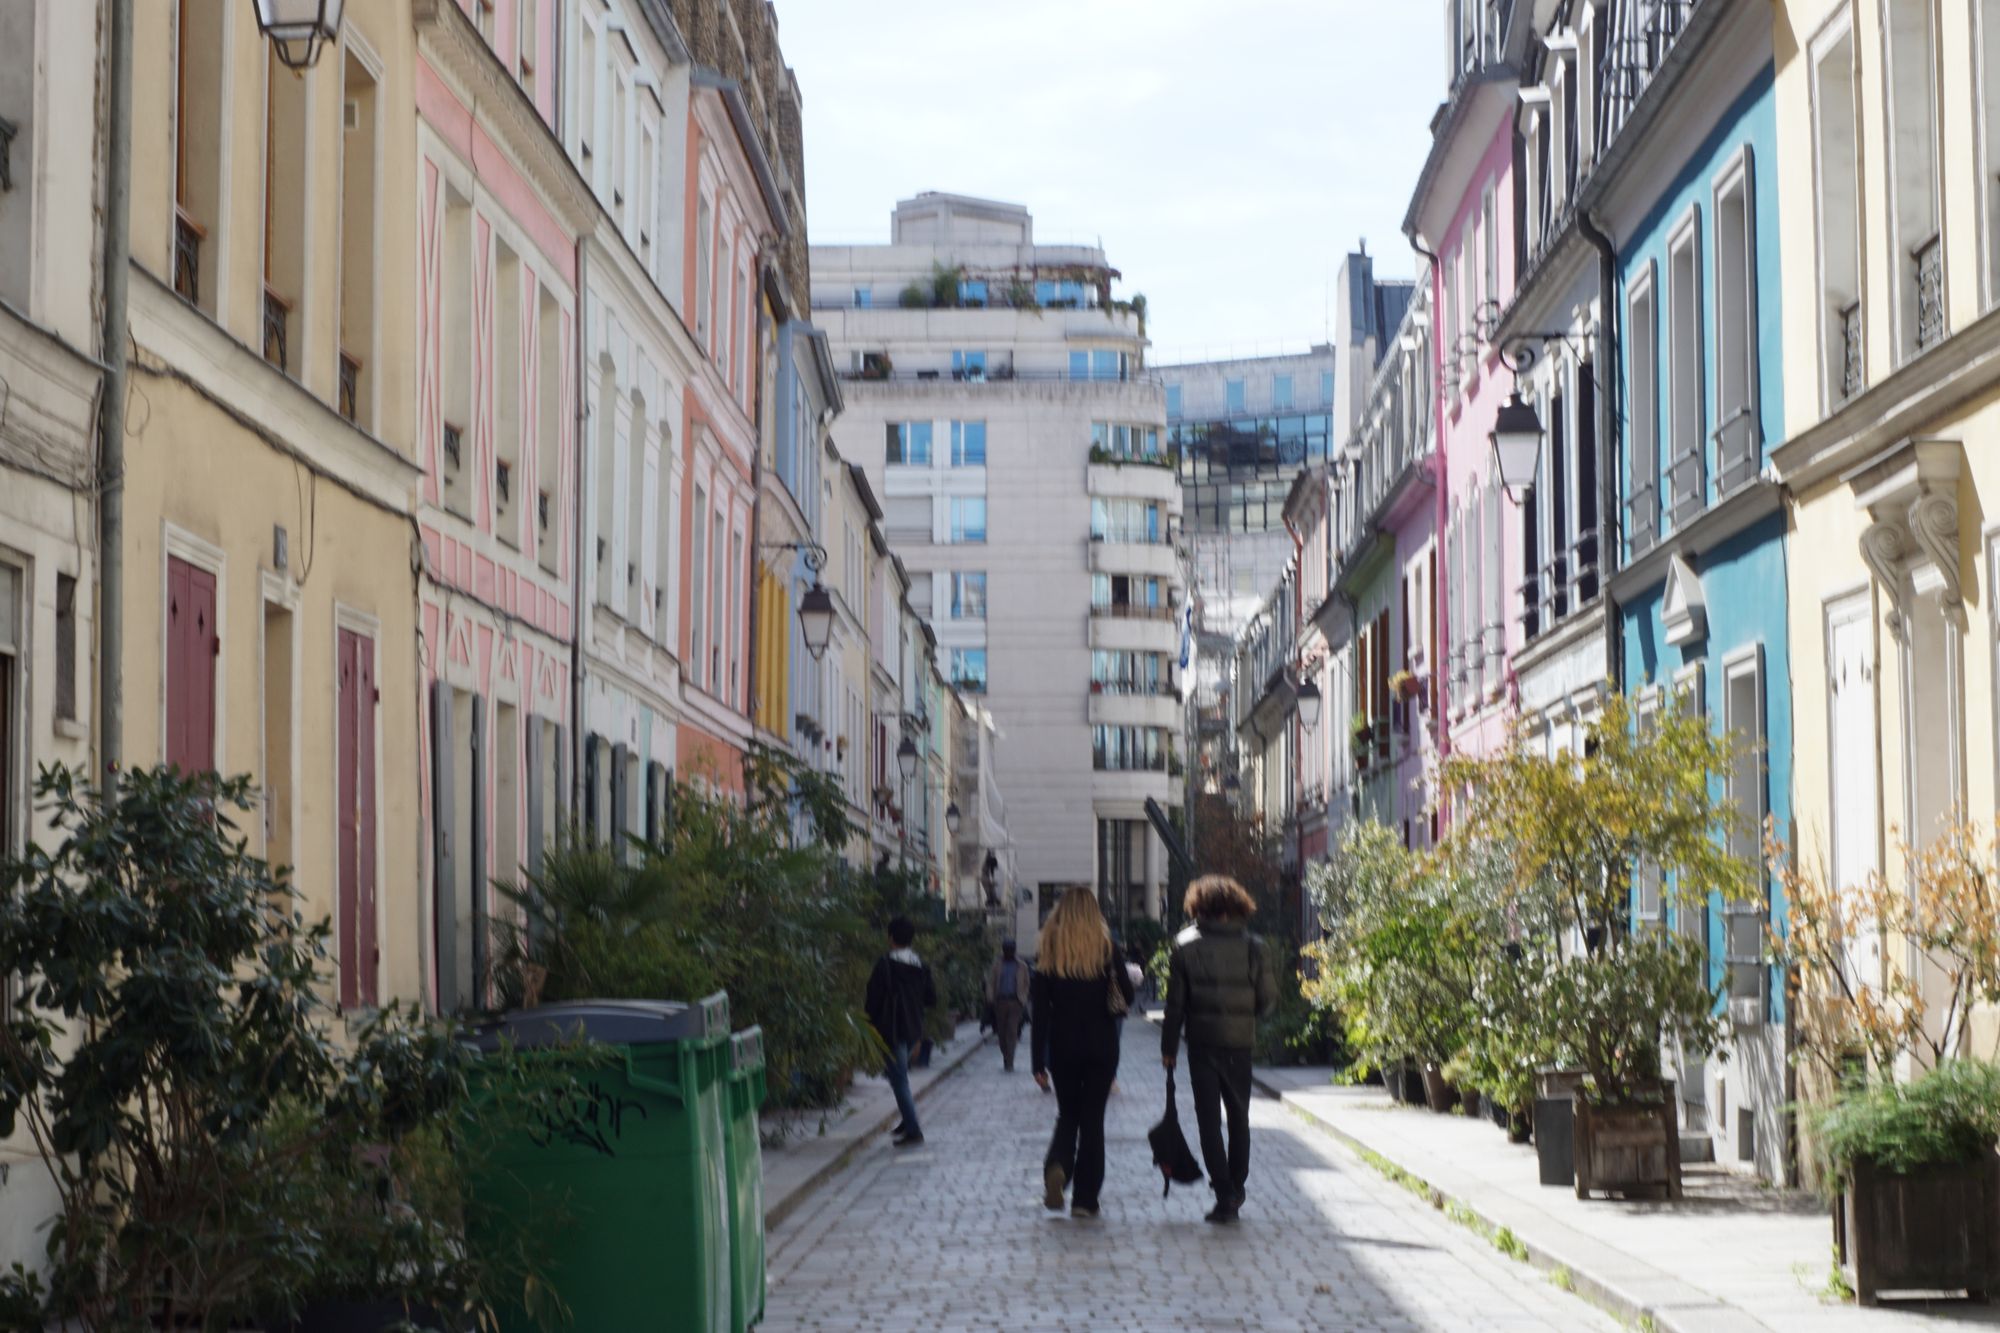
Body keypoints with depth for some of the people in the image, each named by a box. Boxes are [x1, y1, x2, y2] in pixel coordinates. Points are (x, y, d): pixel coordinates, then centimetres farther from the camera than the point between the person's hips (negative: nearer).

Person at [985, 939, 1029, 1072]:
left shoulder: (1021, 966, 6)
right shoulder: (997, 964, 8)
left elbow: (1025, 985, 9)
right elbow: (990, 982, 6)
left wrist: (1023, 1002, 0)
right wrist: (990, 999, -6)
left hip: (1015, 1002, -2)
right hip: (1000, 1001, 2)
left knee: (1012, 1032, -11)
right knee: (1002, 1032, 7)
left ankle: (1009, 1062, -13)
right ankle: (1006, 1059, 23)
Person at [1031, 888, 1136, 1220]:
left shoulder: (1048, 950, -1)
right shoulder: (1106, 947, -4)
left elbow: (1040, 1009, -2)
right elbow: (1127, 996, -5)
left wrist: (1038, 1062, -1)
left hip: (1062, 1046, 1)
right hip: (1101, 1045, -1)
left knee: (1067, 1115, 15)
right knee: (1092, 1118, 7)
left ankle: (1056, 1168, -14)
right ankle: (1085, 1199, 5)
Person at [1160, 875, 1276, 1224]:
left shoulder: (1186, 944, -4)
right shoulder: (1250, 945, -4)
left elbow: (1176, 999, -3)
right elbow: (1268, 995, -2)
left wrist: (1168, 1047, 4)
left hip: (1201, 1041, -1)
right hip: (1239, 1042, 1)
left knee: (1209, 1119, 3)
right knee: (1239, 1116, 16)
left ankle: (1224, 1192, -6)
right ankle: (1236, 1189, 22)